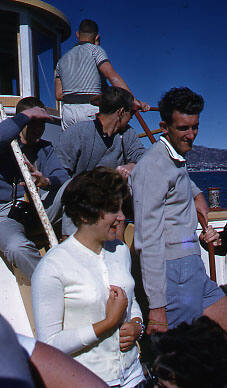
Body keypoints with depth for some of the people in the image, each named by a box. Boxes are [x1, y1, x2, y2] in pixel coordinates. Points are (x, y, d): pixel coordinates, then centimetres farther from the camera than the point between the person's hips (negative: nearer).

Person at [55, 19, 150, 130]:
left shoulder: (62, 60, 21)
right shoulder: (95, 50, 6)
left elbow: (58, 94, 17)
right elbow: (113, 77, -10)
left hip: (67, 112, 6)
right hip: (90, 111, -6)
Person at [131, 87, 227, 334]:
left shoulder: (177, 160, 15)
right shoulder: (153, 166, -15)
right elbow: (149, 239, -20)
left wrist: (196, 194, 30)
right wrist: (156, 306, -22)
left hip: (194, 268, 9)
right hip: (172, 269, -9)